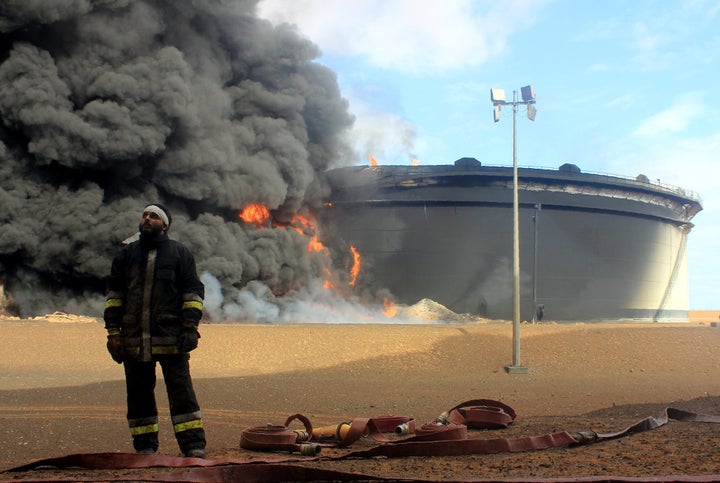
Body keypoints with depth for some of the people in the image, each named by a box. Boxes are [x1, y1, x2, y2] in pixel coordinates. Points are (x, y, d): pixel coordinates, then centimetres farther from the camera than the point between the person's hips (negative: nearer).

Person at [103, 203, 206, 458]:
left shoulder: (180, 253, 7)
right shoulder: (127, 254, 14)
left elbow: (193, 290, 4)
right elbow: (114, 293, 15)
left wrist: (190, 327, -7)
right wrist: (113, 331, 6)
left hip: (170, 337, -3)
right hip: (134, 339, 3)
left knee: (181, 390, -6)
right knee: (139, 394, 7)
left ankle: (194, 446, -4)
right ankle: (145, 447, 17)